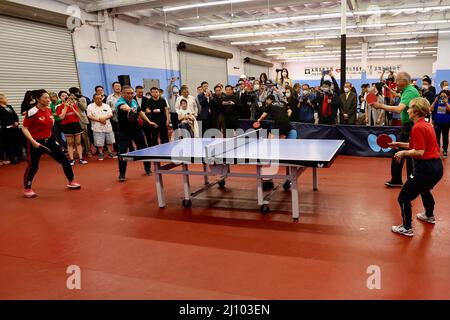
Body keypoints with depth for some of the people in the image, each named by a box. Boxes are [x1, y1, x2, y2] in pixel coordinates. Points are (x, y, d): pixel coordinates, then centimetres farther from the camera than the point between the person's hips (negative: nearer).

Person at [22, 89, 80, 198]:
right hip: (36, 143, -6)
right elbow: (24, 129, -13)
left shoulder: (49, 110, 4)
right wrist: (33, 141, -23)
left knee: (64, 159, 2)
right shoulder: (32, 112, -16)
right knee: (33, 166, 3)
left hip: (49, 140, 6)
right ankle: (27, 188, 25)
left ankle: (71, 182, 19)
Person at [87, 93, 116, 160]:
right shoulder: (90, 106, 1)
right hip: (98, 128, -3)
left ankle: (110, 152, 21)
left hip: (107, 127, 3)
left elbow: (110, 114, 3)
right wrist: (99, 119, -16)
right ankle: (101, 154, 16)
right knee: (99, 143, 1)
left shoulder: (107, 106, 10)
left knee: (110, 141, 9)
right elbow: (89, 116, -7)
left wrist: (105, 118, -16)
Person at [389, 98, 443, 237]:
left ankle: (407, 228, 11)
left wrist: (403, 153, -8)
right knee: (424, 190, 37)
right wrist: (399, 144, 17)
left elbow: (419, 152, -23)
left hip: (426, 169, -10)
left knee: (403, 198, 1)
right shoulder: (427, 125, 10)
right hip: (437, 166, 10)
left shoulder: (417, 127, -19)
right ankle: (429, 216, 58)